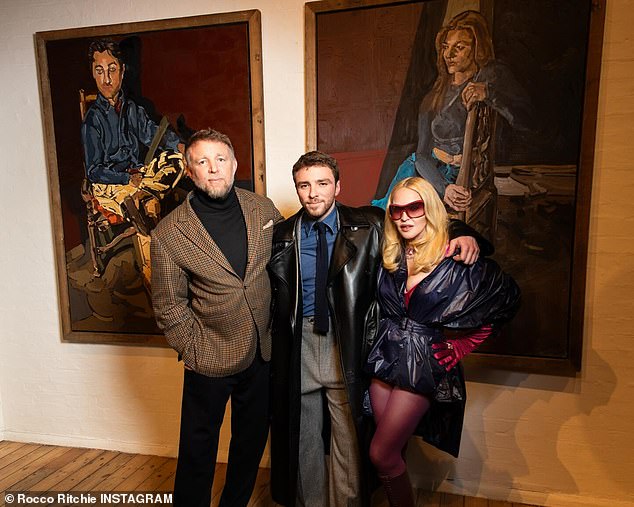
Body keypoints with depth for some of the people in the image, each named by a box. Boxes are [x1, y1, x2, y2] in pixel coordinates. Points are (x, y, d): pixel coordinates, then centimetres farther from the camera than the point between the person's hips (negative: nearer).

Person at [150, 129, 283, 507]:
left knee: (252, 441, 21)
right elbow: (169, 306, -6)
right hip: (210, 360, -3)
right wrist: (193, 351, -7)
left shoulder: (264, 210, -4)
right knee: (199, 447, 14)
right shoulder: (169, 234, -13)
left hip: (264, 352, 4)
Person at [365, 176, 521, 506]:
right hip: (385, 356, 4)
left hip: (423, 363, -4)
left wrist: (461, 346, 0)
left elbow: (508, 299, 0)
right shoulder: (388, 255, 1)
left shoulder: (457, 258, -10)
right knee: (394, 451, 12)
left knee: (381, 454, -4)